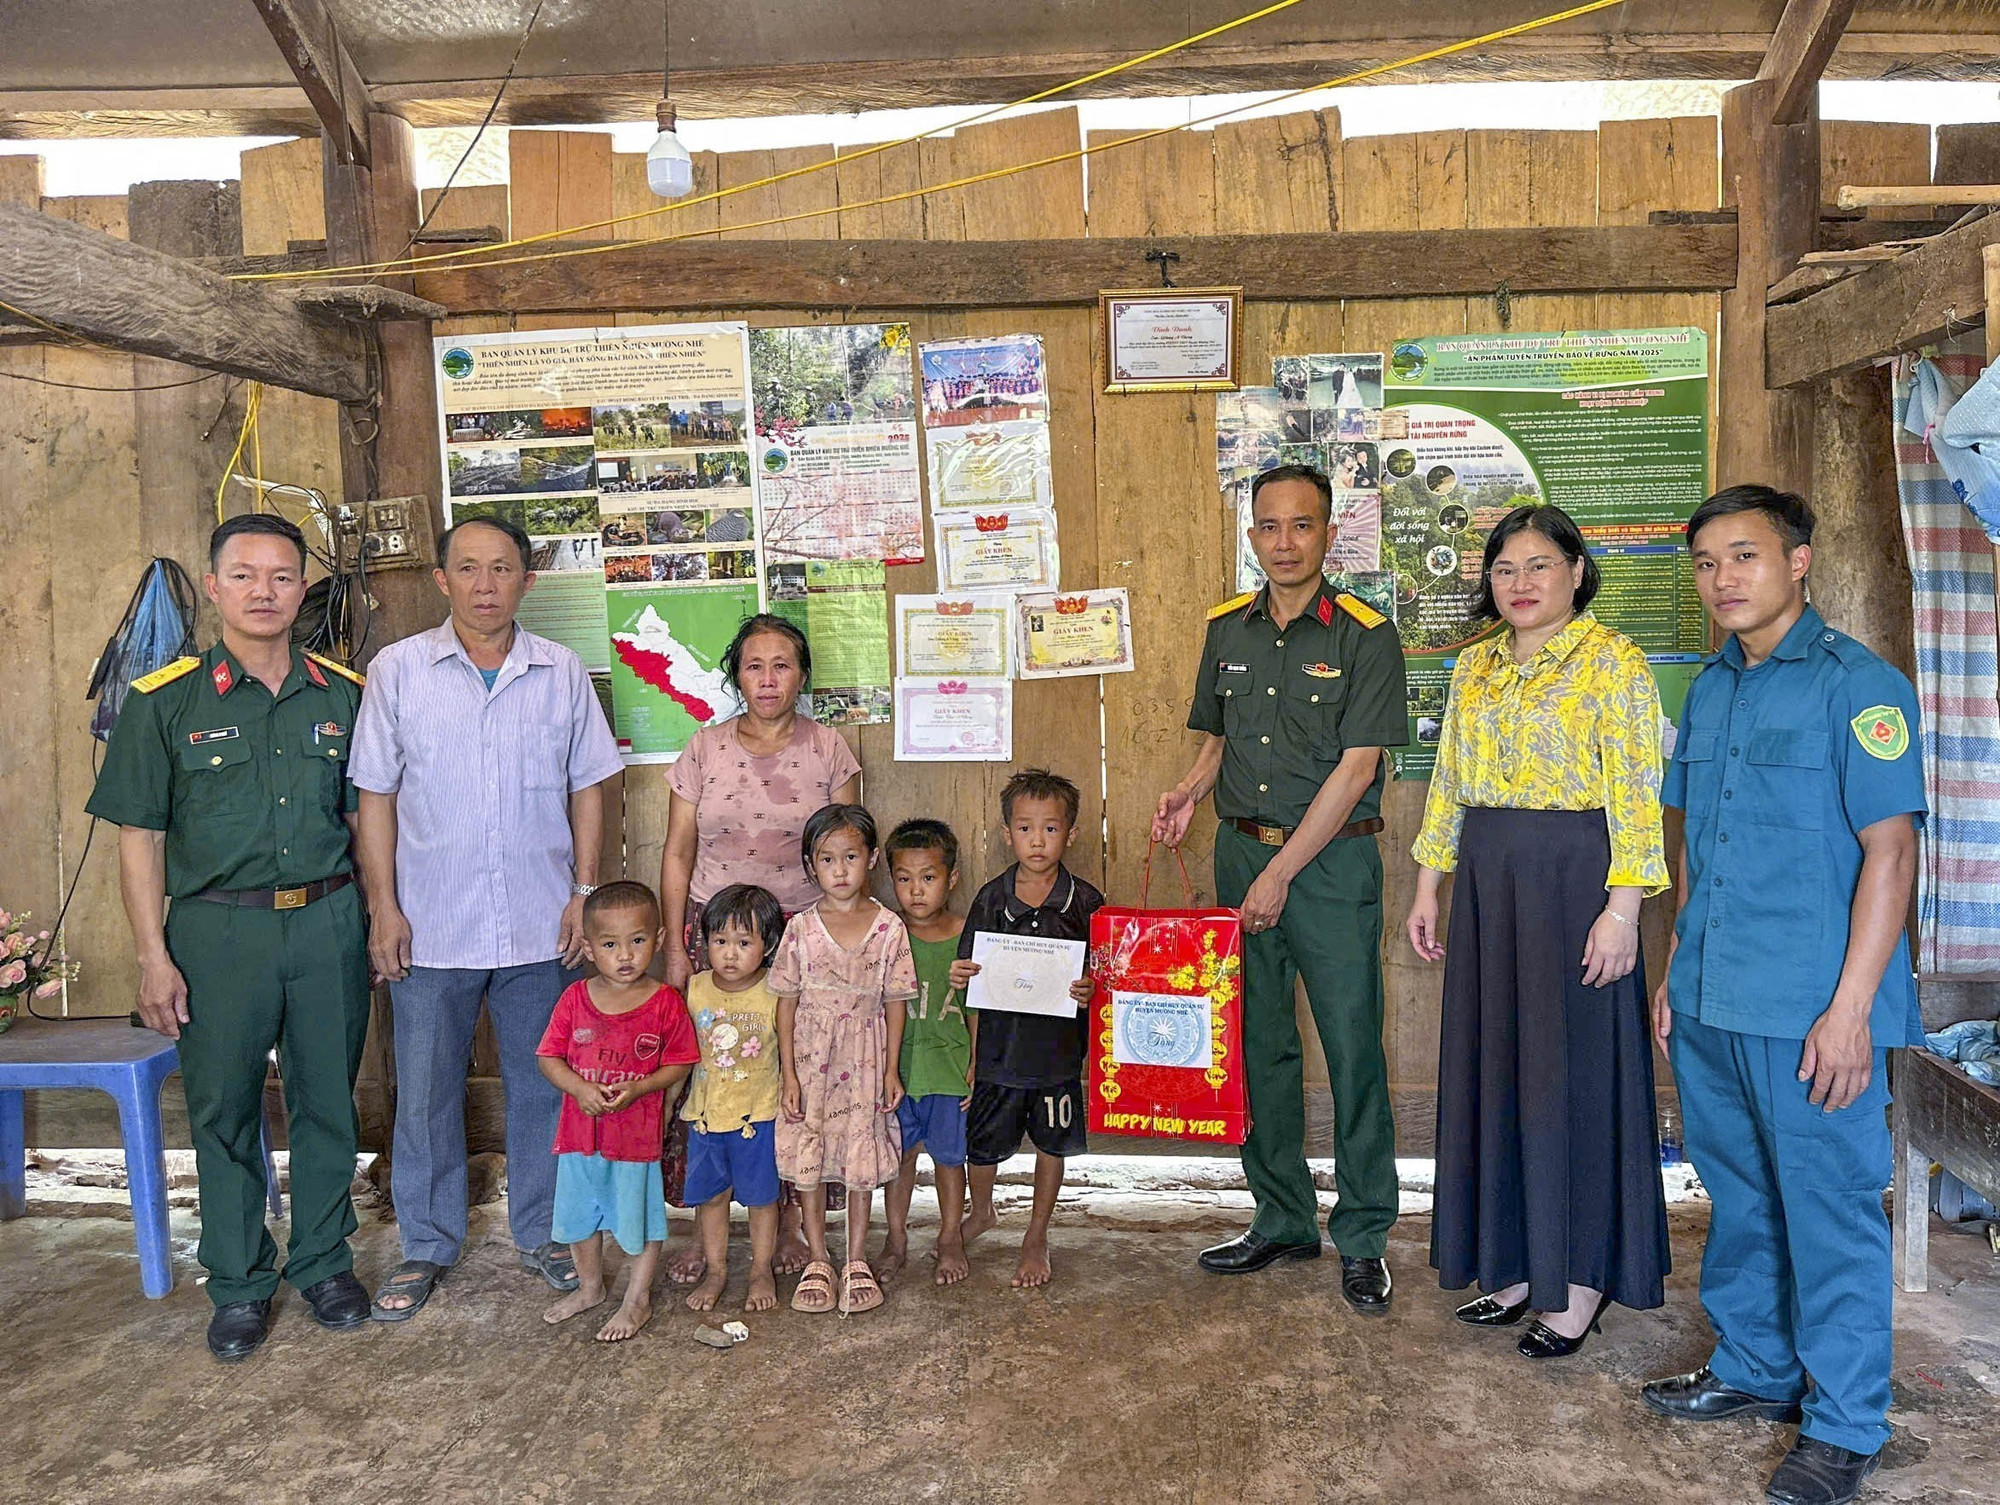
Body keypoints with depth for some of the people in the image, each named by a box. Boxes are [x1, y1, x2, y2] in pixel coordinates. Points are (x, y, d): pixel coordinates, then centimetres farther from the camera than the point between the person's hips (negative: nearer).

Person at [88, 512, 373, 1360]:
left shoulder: (343, 695, 5)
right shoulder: (164, 701, -2)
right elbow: (139, 836, -1)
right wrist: (153, 957, -6)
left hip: (328, 924, 2)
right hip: (217, 931, -1)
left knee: (327, 1103, 11)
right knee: (223, 1111, 8)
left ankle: (324, 1263, 28)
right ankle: (239, 1285, 25)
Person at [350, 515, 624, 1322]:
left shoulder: (562, 673, 3)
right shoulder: (398, 669, 0)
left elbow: (586, 791, 6)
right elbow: (376, 796, 2)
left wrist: (584, 895, -1)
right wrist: (384, 908, -4)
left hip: (541, 925, 1)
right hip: (432, 926, -1)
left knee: (542, 1088, 11)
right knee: (425, 1094, 9)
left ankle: (542, 1232, 28)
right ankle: (427, 1246, 26)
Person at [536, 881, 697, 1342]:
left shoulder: (666, 1003, -11)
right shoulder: (575, 999, -5)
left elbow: (678, 1064, -6)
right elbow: (548, 1057, -1)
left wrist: (637, 1088, -21)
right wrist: (579, 1088, -18)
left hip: (637, 1133, -3)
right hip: (580, 1130, 3)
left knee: (639, 1215, 9)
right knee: (580, 1214, 20)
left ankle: (637, 1299, 29)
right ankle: (589, 1287, 43)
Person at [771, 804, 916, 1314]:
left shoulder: (889, 928, -4)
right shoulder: (802, 928, -4)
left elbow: (895, 1003, 2)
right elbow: (786, 1003, 0)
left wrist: (891, 1070, 0)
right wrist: (788, 1073, -4)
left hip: (864, 1060, 0)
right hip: (809, 1059, 0)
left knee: (862, 1158, 7)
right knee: (807, 1159, 6)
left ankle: (857, 1261, 23)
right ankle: (817, 1262, 22)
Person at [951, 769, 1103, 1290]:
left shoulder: (1084, 901, -5)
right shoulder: (991, 899, -1)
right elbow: (973, 970, 5)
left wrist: (1091, 991, -21)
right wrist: (961, 976, -16)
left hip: (1058, 1046, -1)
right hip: (999, 1045, 1)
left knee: (1052, 1142, 12)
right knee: (982, 1141, 12)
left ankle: (1037, 1237, 33)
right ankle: (981, 1212, 44)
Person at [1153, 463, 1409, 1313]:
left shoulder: (1365, 635, -7)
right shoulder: (1227, 630, 9)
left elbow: (1355, 768, -12)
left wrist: (1280, 873, -14)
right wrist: (1190, 790, -4)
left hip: (1331, 861, -5)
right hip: (1240, 852, 5)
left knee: (1352, 1048, 0)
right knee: (1256, 1045, 11)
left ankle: (1363, 1238, 14)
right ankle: (1283, 1220, 26)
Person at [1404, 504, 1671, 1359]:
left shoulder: (1611, 660, -7)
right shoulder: (1475, 667, 12)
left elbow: (1637, 797, -12)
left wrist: (1622, 909, -18)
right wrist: (1427, 889, 12)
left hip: (1574, 879, -6)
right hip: (1487, 882, 6)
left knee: (1573, 1070, 1)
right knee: (1496, 1067, 10)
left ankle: (1579, 1283, 15)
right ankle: (1517, 1265, 24)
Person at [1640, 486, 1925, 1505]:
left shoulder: (1856, 685, -9)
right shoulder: (1709, 691, 12)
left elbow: (1890, 850, -13)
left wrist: (1850, 1008, -18)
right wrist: (1674, 973, 16)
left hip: (1811, 1012, -7)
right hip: (1709, 1003, 7)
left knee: (1828, 1211, 4)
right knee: (1738, 1197, 18)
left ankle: (1843, 1423, 19)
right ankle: (1752, 1370, 34)